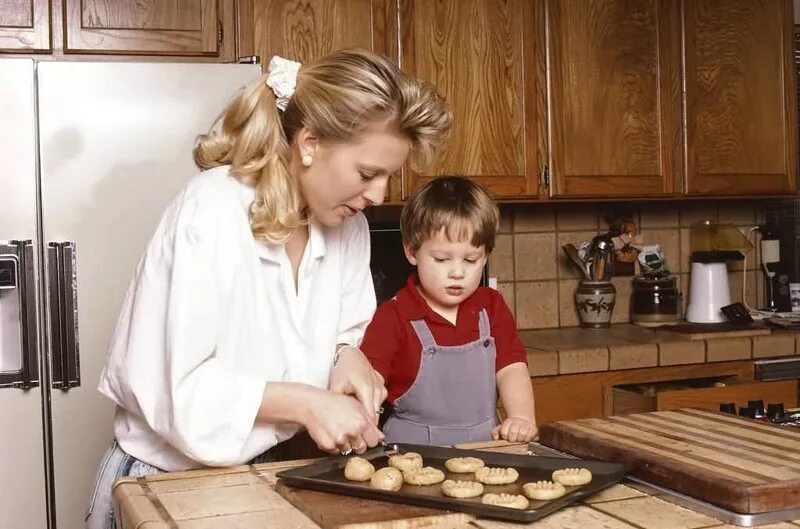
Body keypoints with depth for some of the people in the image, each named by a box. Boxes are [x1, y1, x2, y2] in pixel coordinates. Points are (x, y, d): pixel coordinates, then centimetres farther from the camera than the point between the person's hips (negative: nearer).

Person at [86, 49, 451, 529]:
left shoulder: (347, 223, -5)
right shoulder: (213, 212, -25)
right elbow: (174, 385, -26)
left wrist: (349, 358, -14)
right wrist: (305, 402, -26)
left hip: (262, 472, 6)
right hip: (170, 480, -6)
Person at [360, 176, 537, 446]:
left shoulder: (491, 307, 8)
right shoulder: (393, 317, -5)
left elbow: (511, 368, 4)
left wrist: (522, 418, -13)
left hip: (485, 446, 3)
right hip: (413, 449, -3)